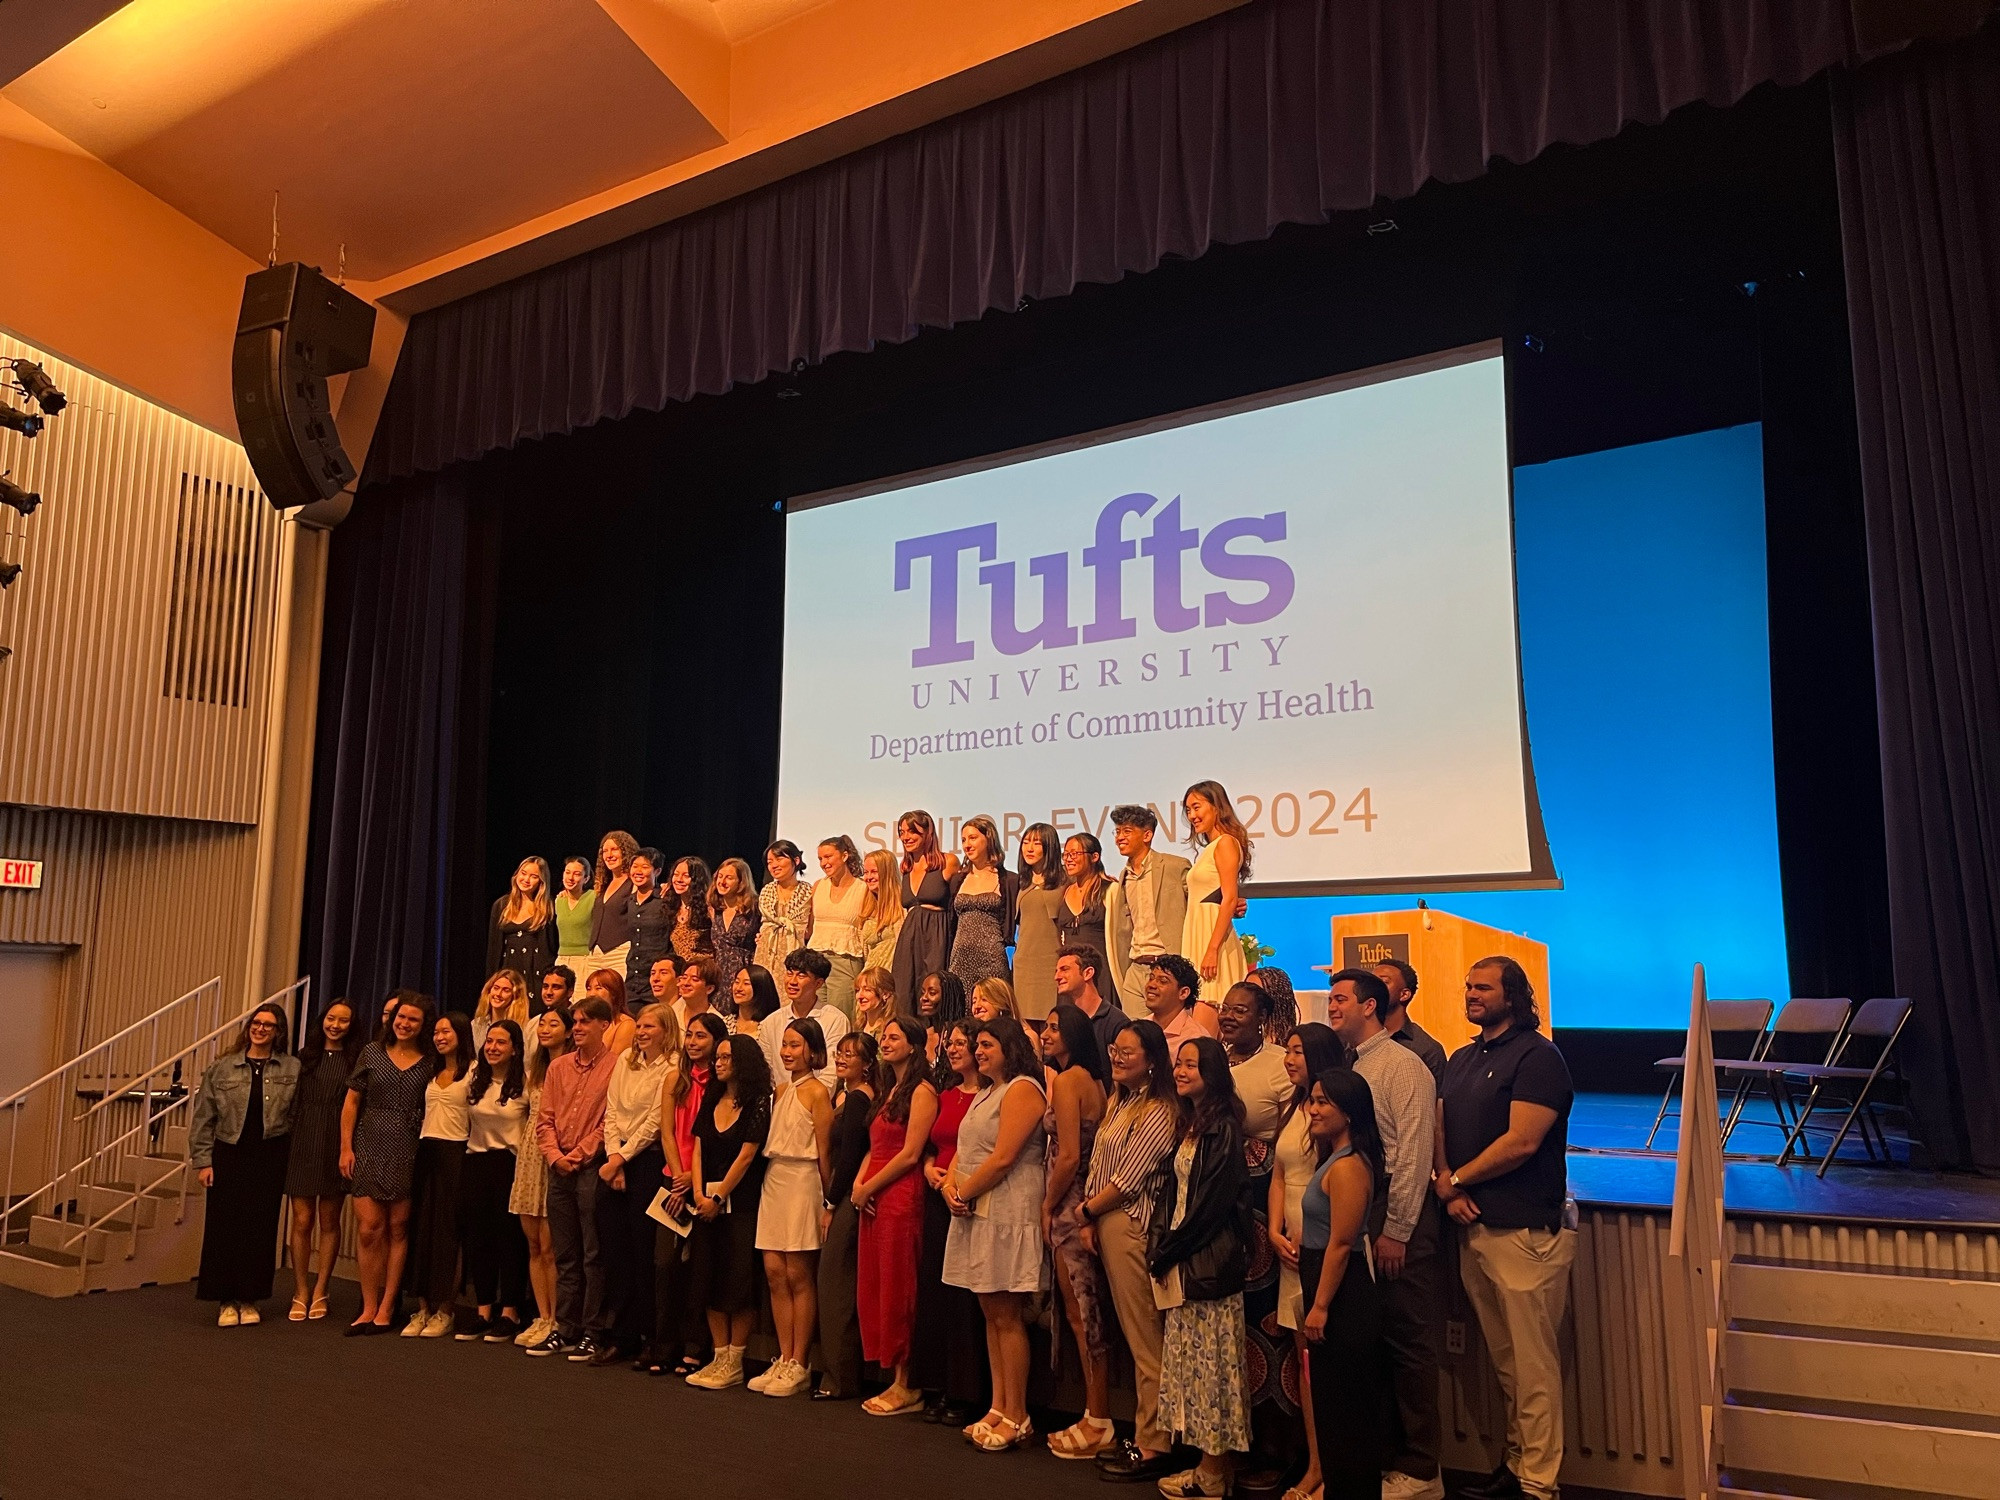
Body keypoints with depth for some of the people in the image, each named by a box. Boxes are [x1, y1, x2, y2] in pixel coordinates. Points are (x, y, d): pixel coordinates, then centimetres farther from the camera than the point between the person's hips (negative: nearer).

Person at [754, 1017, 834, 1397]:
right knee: (774, 1272, 6)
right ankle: (784, 1360, 14)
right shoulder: (780, 1090, 13)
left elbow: (823, 1153, -7)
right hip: (773, 1181, 7)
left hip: (802, 1182, -7)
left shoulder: (817, 1092, -8)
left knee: (798, 1276, -2)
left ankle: (799, 1366, 6)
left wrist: (827, 1199, -5)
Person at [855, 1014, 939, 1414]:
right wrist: (859, 1183, 2)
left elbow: (910, 1154, -14)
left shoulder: (922, 1091, -9)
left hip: (901, 1197, -9)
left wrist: (869, 1187, -9)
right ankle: (894, 1381, 15)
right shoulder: (889, 1091, 18)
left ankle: (906, 1386, 4)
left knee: (898, 1290, -4)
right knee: (873, 1289, 8)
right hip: (873, 1200, 9)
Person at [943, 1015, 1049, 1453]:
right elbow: (965, 1150, 17)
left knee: (1007, 1316, -5)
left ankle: (1017, 1416, 3)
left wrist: (964, 1192, -10)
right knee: (991, 1314, 11)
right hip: (977, 1214, 9)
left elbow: (1003, 1158, -18)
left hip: (1008, 1214, -9)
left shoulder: (1022, 1089, -11)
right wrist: (950, 1184, -1)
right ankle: (998, 1407, 17)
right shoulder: (986, 1093, 20)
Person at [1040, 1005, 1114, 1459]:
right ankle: (1097, 1417, 20)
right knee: (1087, 1312, 13)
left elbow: (1068, 1156, -19)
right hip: (1085, 1202, 9)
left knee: (1081, 1313, -1)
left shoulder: (1067, 1080, -14)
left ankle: (1097, 1424, 7)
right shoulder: (1093, 1080, 11)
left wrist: (1046, 1206, -7)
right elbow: (1085, 1147, 11)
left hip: (1070, 1206, -9)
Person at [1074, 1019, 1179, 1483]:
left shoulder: (1158, 1112, -13)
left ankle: (1154, 1447, 4)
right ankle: (1141, 1437, 21)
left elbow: (1129, 1179, -15)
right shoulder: (1117, 1102, 14)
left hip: (1133, 1227, -9)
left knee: (1146, 1340, -3)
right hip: (1107, 1226, 9)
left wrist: (1085, 1210, -3)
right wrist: (1090, 1219, 3)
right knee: (1133, 1336, 13)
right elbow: (1099, 1167, 15)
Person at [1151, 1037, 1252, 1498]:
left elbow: (1212, 1202, -17)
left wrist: (1168, 1251, -11)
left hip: (1210, 1260, -9)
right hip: (1181, 1262, 9)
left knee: (1211, 1360, 0)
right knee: (1190, 1360, 11)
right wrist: (1161, 1247, 5)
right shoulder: (1189, 1125, 13)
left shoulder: (1223, 1128, -14)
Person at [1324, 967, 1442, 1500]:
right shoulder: (1350, 1068, 13)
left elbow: (1413, 1152, -14)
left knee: (1409, 1342, 1)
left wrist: (1396, 1230, -16)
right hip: (1359, 1217, 7)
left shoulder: (1403, 1065, -10)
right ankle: (1383, 1455, 24)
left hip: (1400, 1221, -7)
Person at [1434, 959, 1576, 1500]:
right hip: (1474, 1228, 8)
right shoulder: (1461, 1059, 15)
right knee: (1503, 1359, 16)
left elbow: (1521, 1141, -17)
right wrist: (1447, 1185, -5)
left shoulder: (1537, 1055, -10)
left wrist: (1456, 1181, -8)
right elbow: (1440, 1128, 13)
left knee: (1534, 1364, -1)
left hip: (1525, 1231, -7)